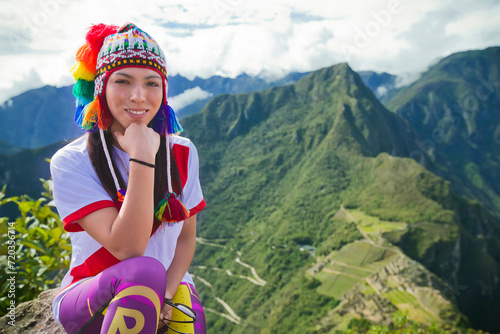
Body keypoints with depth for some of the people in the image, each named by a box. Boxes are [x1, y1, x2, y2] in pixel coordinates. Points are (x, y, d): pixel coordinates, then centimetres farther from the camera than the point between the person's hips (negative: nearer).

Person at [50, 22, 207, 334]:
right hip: (91, 296, -2)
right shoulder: (71, 162, -13)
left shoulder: (182, 153, -3)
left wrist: (164, 296, -14)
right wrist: (142, 158, -27)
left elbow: (187, 237, 1)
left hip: (170, 286, 3)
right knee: (144, 271, -33)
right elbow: (127, 248, -24)